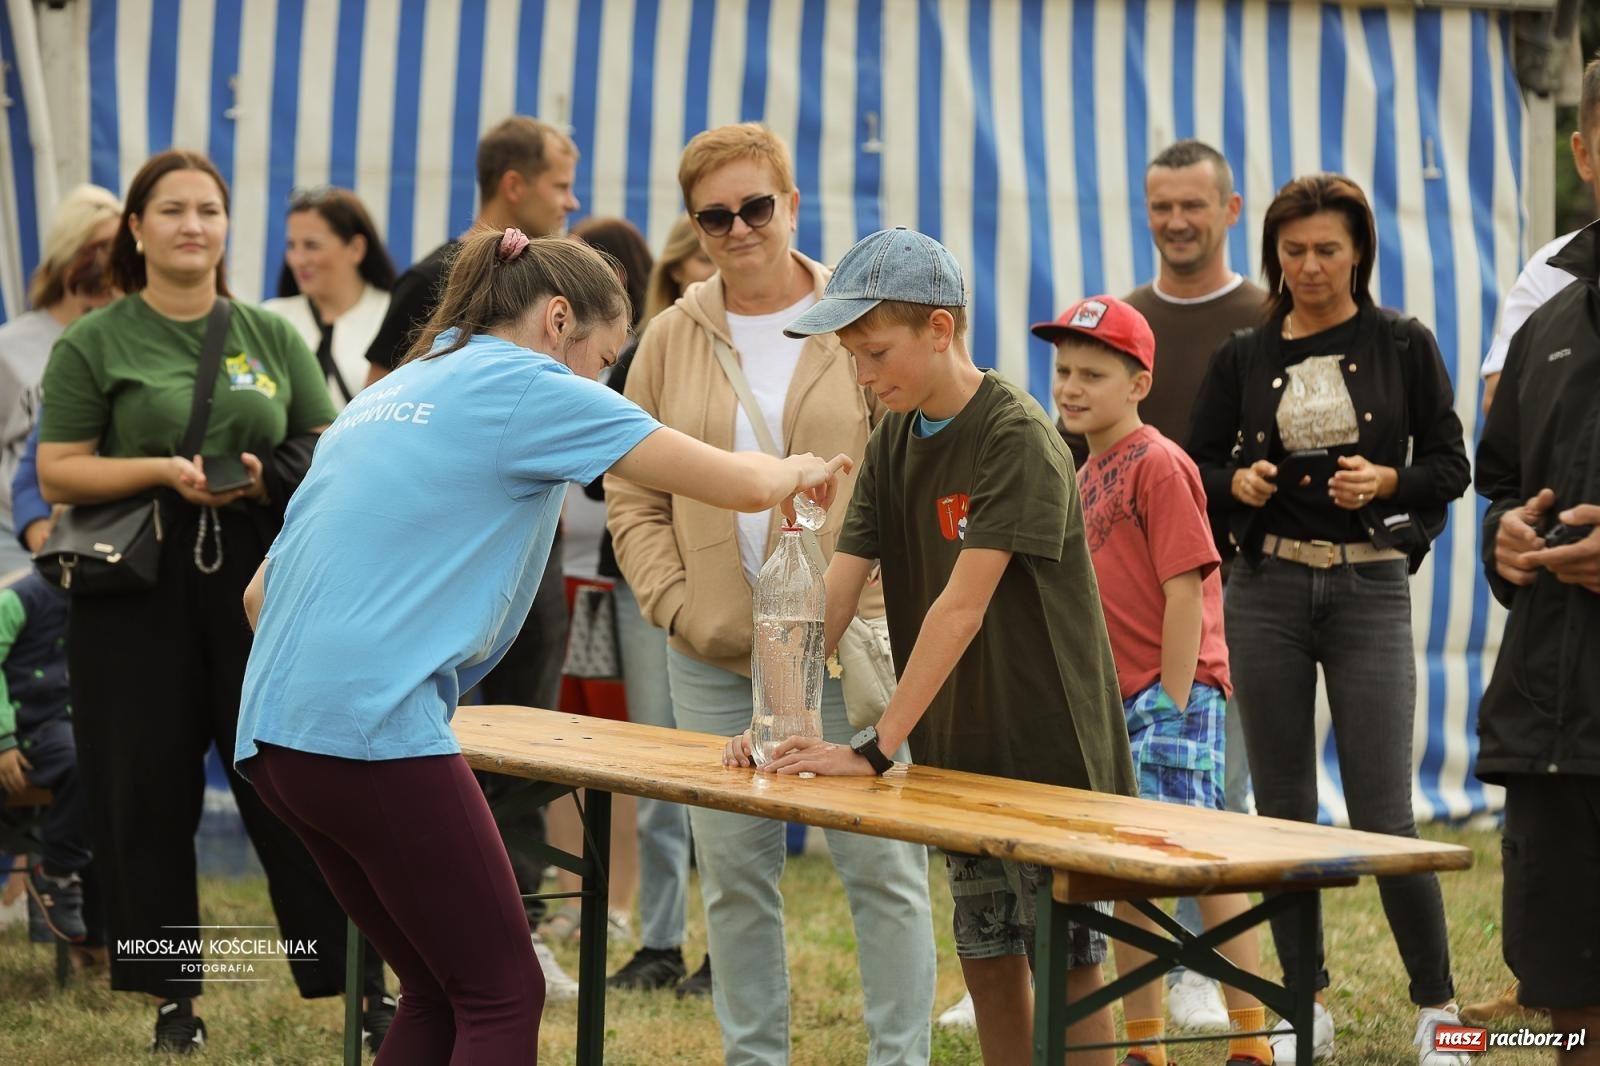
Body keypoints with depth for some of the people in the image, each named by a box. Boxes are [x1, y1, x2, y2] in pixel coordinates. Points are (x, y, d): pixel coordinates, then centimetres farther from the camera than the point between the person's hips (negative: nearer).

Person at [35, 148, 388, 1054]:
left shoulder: (272, 337, 11)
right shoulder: (93, 345, 3)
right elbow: (60, 473, -1)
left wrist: (267, 479, -8)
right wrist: (164, 471, -16)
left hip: (260, 579, 1)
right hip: (139, 584, -1)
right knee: (149, 792, 3)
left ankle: (362, 979, 4)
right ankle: (174, 992, 14)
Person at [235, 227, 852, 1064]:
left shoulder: (390, 396, 22)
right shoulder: (526, 387, -1)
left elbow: (262, 593, 24)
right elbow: (740, 483, -2)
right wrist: (799, 471, 19)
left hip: (273, 731, 8)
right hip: (375, 728, -8)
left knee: (440, 989, 17)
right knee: (503, 996, 1)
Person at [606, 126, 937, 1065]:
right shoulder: (674, 338, 7)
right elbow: (633, 494, 10)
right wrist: (672, 602, -2)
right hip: (715, 657, 3)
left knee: (882, 864, -2)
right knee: (734, 874, 8)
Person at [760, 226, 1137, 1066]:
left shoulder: (1017, 438, -19)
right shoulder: (893, 441, 5)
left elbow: (962, 606, -24)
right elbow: (835, 589, 0)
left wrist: (876, 747, -27)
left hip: (1049, 746, -7)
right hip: (959, 751, 7)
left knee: (1066, 967, -3)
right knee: (987, 961, 11)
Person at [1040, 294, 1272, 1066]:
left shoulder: (1158, 465, -11)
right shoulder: (1085, 476, 13)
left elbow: (1186, 590, -15)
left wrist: (1172, 706, -17)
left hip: (1174, 693, -8)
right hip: (1112, 699, 8)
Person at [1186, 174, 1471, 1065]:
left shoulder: (1405, 346, 0)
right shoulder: (1244, 358, 6)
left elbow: (1451, 467, 1)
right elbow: (1198, 464, 11)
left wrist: (1387, 481, -17)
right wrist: (1235, 483, -10)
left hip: (1369, 589, -3)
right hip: (1269, 589, 3)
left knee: (1384, 814, -6)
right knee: (1284, 808, 6)